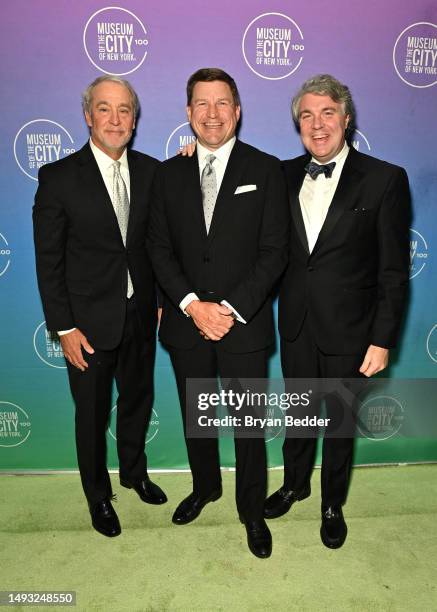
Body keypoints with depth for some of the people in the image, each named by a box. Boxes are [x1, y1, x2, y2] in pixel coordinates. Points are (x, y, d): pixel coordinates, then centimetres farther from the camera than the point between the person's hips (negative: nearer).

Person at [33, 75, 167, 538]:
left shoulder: (151, 171, 0)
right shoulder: (58, 177, -10)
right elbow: (48, 260, -10)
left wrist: (163, 301, 3)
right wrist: (64, 328, -12)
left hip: (140, 314, 4)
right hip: (89, 321, -3)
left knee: (138, 399, 21)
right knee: (92, 413, 14)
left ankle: (134, 471, 48)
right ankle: (98, 494, 39)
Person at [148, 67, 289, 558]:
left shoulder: (265, 169, -3)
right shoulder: (169, 173, 5)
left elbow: (273, 252, -8)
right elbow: (160, 249, 1)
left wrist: (231, 308, -16)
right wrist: (193, 305, -12)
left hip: (245, 324, -2)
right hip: (185, 322, 3)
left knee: (249, 424, 11)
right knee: (195, 418, 19)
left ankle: (252, 510, 35)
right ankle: (205, 487, 46)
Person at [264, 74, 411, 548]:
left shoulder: (385, 179, -9)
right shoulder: (285, 175, 3)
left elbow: (394, 270, -9)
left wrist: (382, 340, -12)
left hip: (347, 329, -3)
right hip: (296, 324, 3)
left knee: (340, 419, 16)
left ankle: (333, 503, 40)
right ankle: (295, 484, 46)